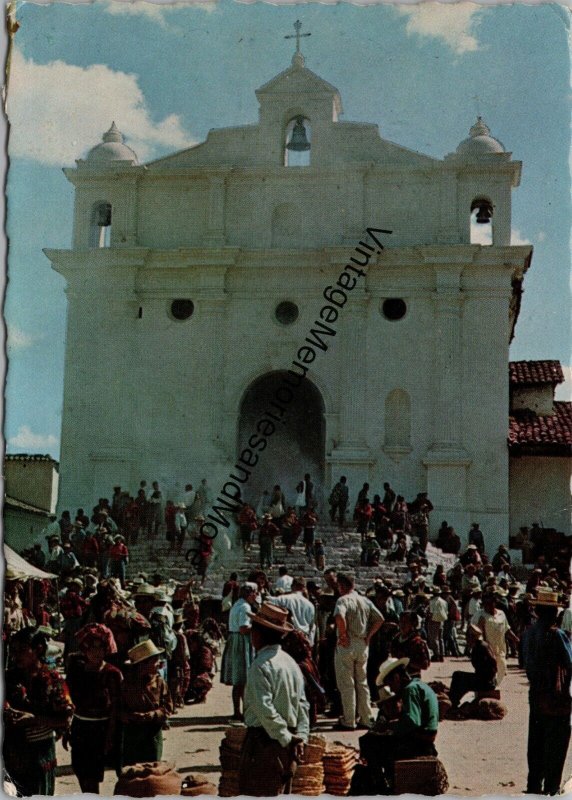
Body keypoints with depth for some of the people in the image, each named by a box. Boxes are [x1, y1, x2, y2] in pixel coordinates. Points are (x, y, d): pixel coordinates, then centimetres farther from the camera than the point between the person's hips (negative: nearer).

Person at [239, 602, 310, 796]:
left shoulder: (261, 665, -16)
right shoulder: (291, 662, 9)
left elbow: (265, 709, -22)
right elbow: (303, 704, 7)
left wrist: (285, 737, -15)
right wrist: (300, 737, 2)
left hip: (264, 739, -8)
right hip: (287, 743, 8)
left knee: (258, 794, -2)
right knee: (281, 794, 17)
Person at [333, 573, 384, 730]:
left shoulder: (343, 600, -12)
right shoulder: (365, 601, 9)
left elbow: (339, 616, -31)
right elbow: (380, 619, 9)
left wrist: (343, 635, -20)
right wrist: (368, 636, 9)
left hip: (346, 645, -6)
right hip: (363, 646, 6)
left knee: (346, 684, 0)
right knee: (362, 683, 15)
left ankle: (348, 721, 3)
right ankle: (366, 718, 18)